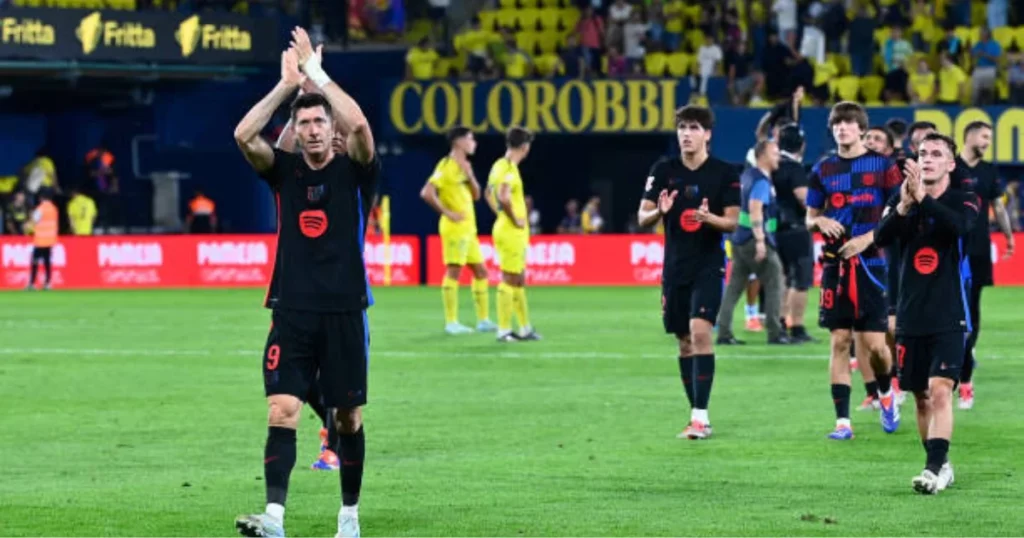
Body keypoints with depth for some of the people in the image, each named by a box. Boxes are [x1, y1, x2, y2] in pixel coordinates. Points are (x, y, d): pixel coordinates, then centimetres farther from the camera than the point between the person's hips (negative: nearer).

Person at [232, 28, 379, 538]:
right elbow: (244, 135, -9)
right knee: (282, 411, -12)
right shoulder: (284, 170, 7)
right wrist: (286, 84, -10)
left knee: (348, 418, 6)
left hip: (344, 313, -1)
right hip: (292, 313, 1)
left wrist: (316, 73, -14)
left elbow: (359, 125, -20)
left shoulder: (354, 171, 1)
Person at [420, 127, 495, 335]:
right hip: (455, 228, -9)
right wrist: (446, 212, -17)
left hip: (469, 228, 9)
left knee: (480, 271, 11)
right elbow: (427, 193, -20)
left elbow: (476, 195, 18)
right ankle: (451, 322, -6)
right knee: (453, 271, -8)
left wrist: (470, 175, 1)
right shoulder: (446, 165, -11)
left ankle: (483, 320, 16)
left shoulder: (464, 166, 16)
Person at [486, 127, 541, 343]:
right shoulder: (509, 169, -18)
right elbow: (503, 196, -33)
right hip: (512, 232, -10)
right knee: (509, 280, -4)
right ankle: (504, 330, -1)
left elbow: (489, 194, 26)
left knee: (519, 280, 15)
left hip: (505, 227, 10)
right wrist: (514, 219, -20)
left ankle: (525, 328, 22)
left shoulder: (500, 165, 11)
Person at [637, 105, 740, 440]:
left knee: (700, 332, -18)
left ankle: (701, 416, -20)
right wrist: (659, 211, -19)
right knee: (684, 342, 8)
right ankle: (696, 414, 18)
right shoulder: (664, 170, 4)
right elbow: (643, 218, 3)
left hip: (709, 265, -4)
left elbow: (733, 222, -3)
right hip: (675, 267, 4)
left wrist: (709, 218, -24)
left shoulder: (724, 173, -3)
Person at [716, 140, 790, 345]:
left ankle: (724, 333, 5)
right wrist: (760, 240, -32)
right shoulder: (761, 181, -14)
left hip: (740, 238, 9)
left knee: (734, 286, 8)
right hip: (755, 240, -9)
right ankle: (775, 333, 0)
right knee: (775, 282, -1)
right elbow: (755, 208, -26)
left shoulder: (748, 175, 13)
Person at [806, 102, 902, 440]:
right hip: (835, 265, 3)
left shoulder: (882, 166, -1)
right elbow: (809, 218, 16)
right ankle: (843, 421, 3)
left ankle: (886, 393, 26)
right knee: (839, 342, 0)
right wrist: (820, 221, -8)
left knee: (874, 344, -6)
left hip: (871, 263, -3)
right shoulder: (823, 170, 9)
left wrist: (868, 238, -14)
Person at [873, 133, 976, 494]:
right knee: (921, 397, 9)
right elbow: (881, 237, -8)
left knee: (940, 391, -17)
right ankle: (940, 465, 22)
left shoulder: (963, 201, -1)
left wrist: (923, 198, -34)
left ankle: (934, 469, -23)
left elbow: (959, 226, -24)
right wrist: (903, 206, -25)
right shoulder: (902, 199, 8)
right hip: (911, 317, 4)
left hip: (949, 318, -4)